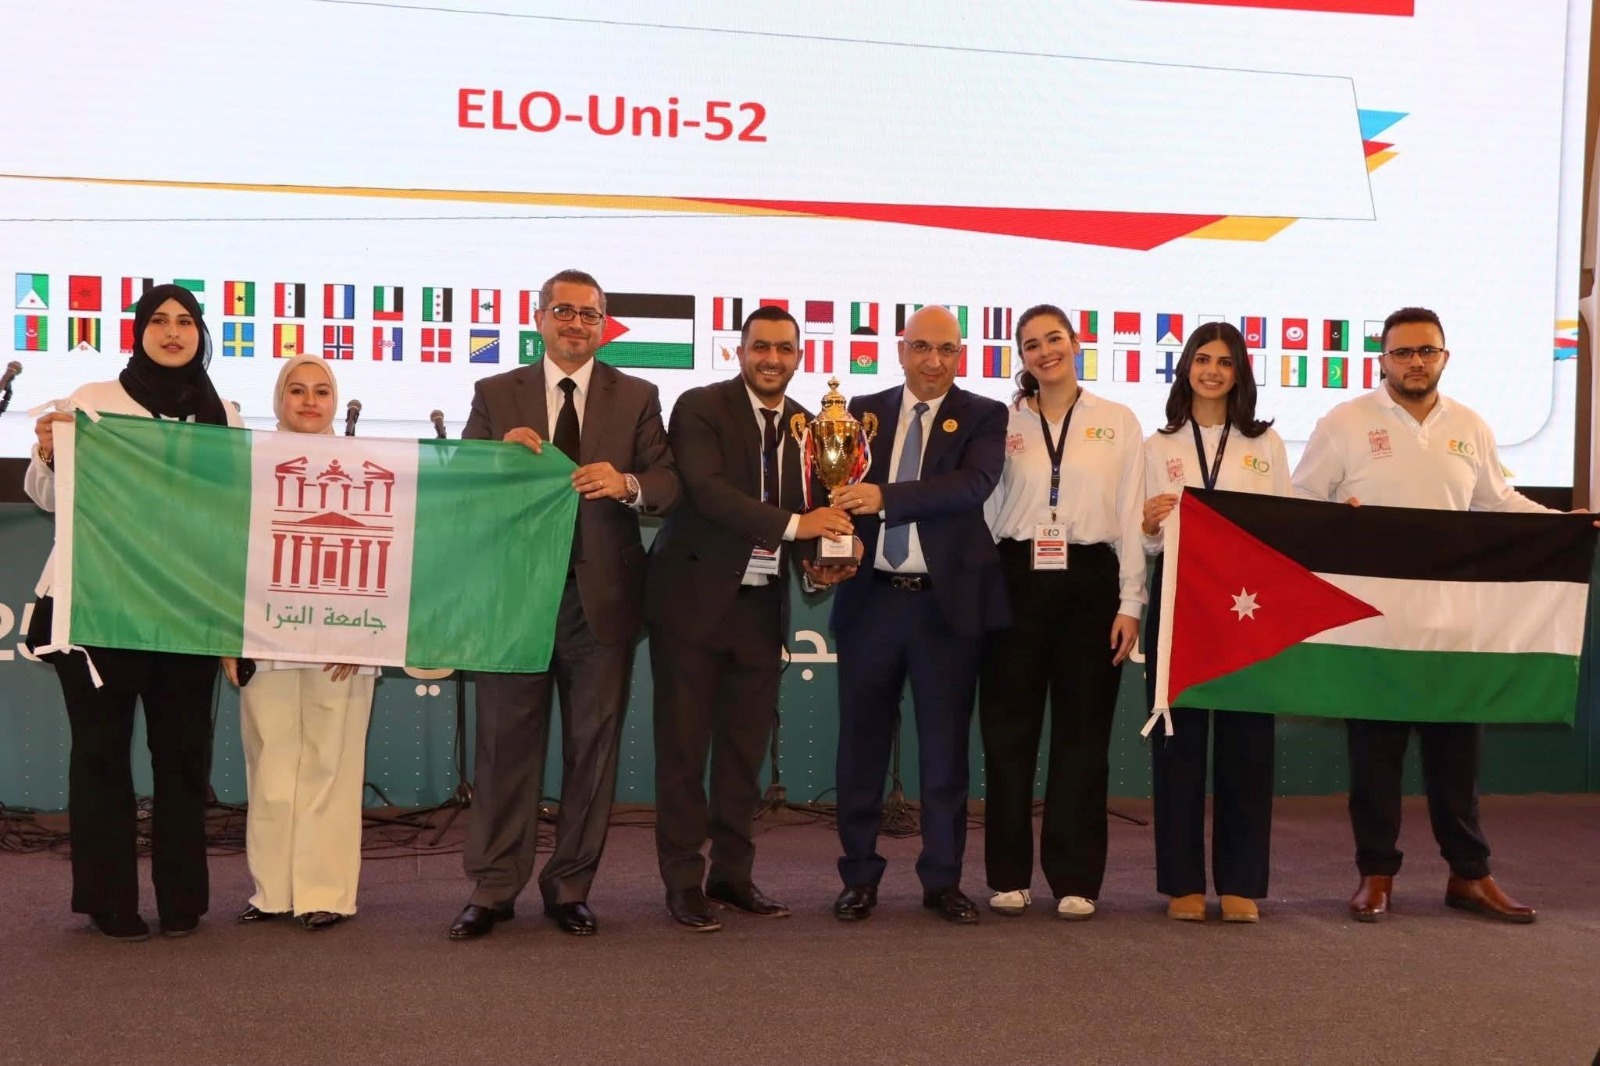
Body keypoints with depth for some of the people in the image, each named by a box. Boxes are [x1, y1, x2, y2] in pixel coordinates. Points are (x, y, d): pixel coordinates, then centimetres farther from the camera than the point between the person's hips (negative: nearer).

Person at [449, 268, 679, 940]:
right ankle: (492, 889, 12)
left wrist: (627, 483, -24)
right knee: (506, 743, 3)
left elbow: (670, 485, -3)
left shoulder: (636, 398, 7)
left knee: (593, 747, 6)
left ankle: (570, 887, 18)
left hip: (602, 596, 0)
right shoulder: (496, 395, 9)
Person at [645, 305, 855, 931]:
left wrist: (822, 560, -8)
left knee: (746, 748, 10)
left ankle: (733, 874, 21)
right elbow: (706, 490, -21)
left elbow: (808, 511, 14)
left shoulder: (807, 427, 10)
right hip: (694, 597, -5)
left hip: (762, 604, 5)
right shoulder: (700, 408, -7)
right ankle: (683, 880, 11)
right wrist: (791, 525, -28)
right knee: (684, 746, 2)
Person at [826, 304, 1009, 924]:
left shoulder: (983, 417, 1)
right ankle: (859, 877, 19)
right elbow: (840, 492, 5)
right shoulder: (864, 412, 9)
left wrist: (886, 496, -27)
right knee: (862, 740, 7)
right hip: (870, 596, 2)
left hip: (947, 601, -2)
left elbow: (973, 484, -16)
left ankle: (942, 880, 17)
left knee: (945, 746, 6)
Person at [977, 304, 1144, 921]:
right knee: (1009, 731, 3)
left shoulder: (1117, 423, 6)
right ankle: (1009, 875, 13)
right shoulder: (1003, 423, 8)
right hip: (1016, 581, 1)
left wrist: (1130, 603, -2)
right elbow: (985, 510, 8)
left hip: (1088, 581, -1)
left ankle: (1075, 878, 11)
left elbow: (1131, 518, 4)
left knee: (1082, 732, 3)